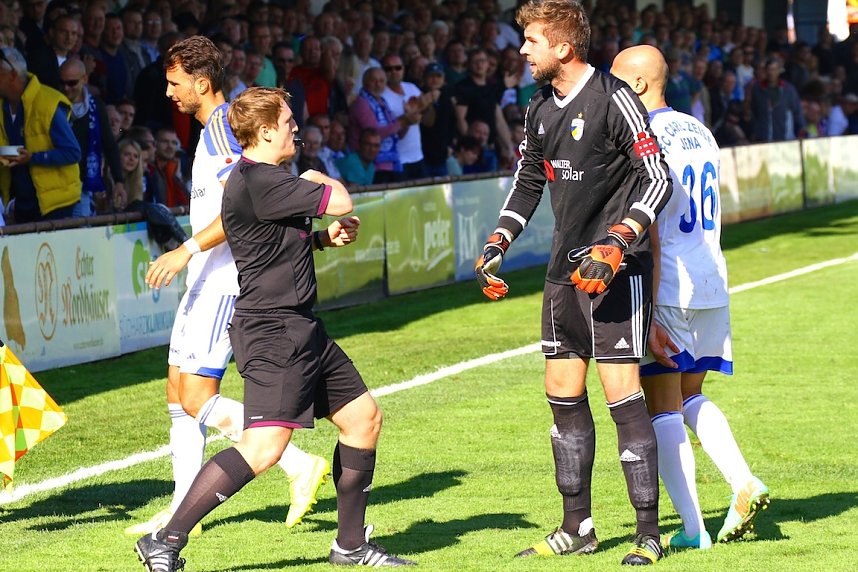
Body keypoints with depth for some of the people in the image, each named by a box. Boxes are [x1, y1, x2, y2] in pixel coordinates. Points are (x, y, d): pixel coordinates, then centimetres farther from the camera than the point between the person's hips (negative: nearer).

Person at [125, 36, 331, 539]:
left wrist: (187, 250, -24)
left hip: (225, 282, -11)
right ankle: (184, 510, 12)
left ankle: (299, 465, -11)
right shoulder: (216, 127, 18)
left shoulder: (222, 126, -14)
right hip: (208, 282, 11)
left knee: (198, 399, -13)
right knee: (180, 395, 9)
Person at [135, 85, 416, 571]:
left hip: (301, 329, 11)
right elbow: (340, 202, -18)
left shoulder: (266, 179, 14)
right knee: (265, 447, -20)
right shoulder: (259, 182, -19)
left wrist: (324, 238, 9)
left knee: (364, 418, 15)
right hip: (272, 333, -11)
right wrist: (319, 180, 6)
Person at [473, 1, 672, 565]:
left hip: (617, 268, -8)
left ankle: (649, 534, -5)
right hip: (566, 266, 8)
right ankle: (577, 527, 19)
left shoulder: (613, 99, -13)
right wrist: (497, 245, 14)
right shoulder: (541, 107, 11)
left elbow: (657, 177, -14)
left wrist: (618, 240, -23)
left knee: (621, 390, -10)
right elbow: (528, 181, 23)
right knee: (563, 390, 9)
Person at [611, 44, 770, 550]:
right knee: (691, 398, 21)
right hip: (712, 285, 8)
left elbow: (647, 237, -17)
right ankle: (744, 483, 1)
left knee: (662, 408, 0)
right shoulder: (700, 133, 13)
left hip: (666, 290, -8)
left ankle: (692, 528, -4)